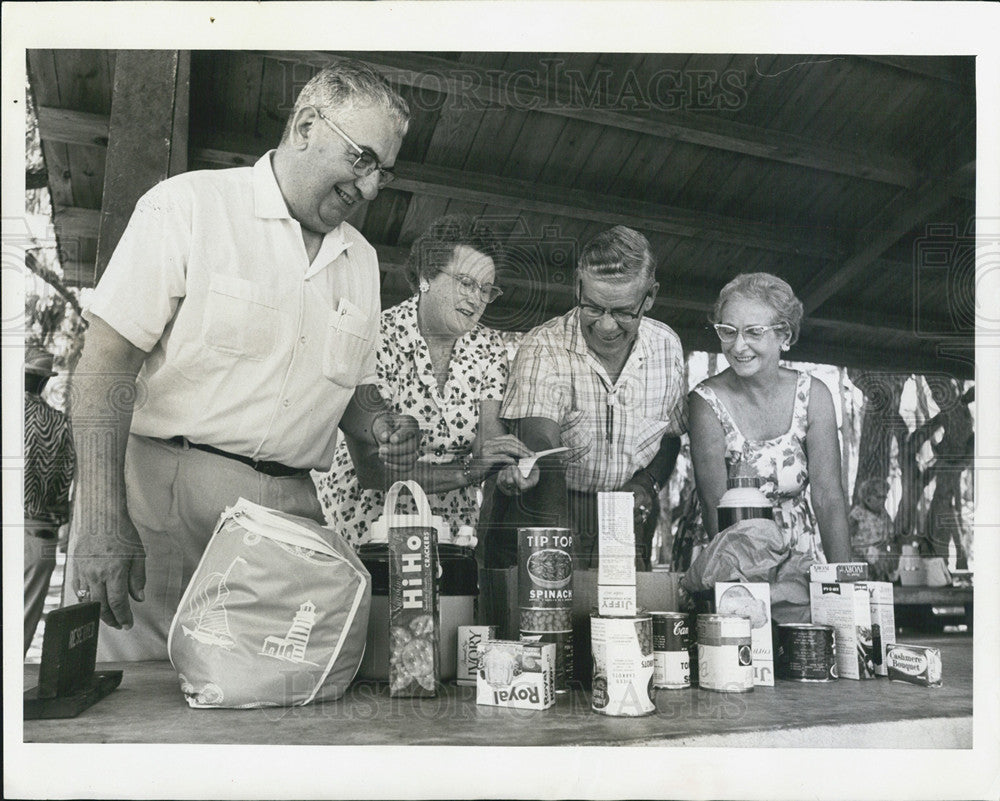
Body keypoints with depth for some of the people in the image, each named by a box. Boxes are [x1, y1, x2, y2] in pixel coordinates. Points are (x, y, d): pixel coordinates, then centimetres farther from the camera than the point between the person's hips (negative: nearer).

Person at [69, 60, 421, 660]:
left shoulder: (361, 259, 15)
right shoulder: (189, 205, -3)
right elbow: (107, 358, -9)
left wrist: (377, 426, 0)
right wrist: (102, 518, -18)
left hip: (290, 513, 5)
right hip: (163, 498, -4)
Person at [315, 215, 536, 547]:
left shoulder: (488, 347, 5)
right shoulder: (379, 340, -12)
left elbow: (490, 436, -6)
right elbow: (370, 469, -19)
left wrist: (513, 469, -29)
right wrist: (466, 471, -28)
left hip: (454, 526, 5)